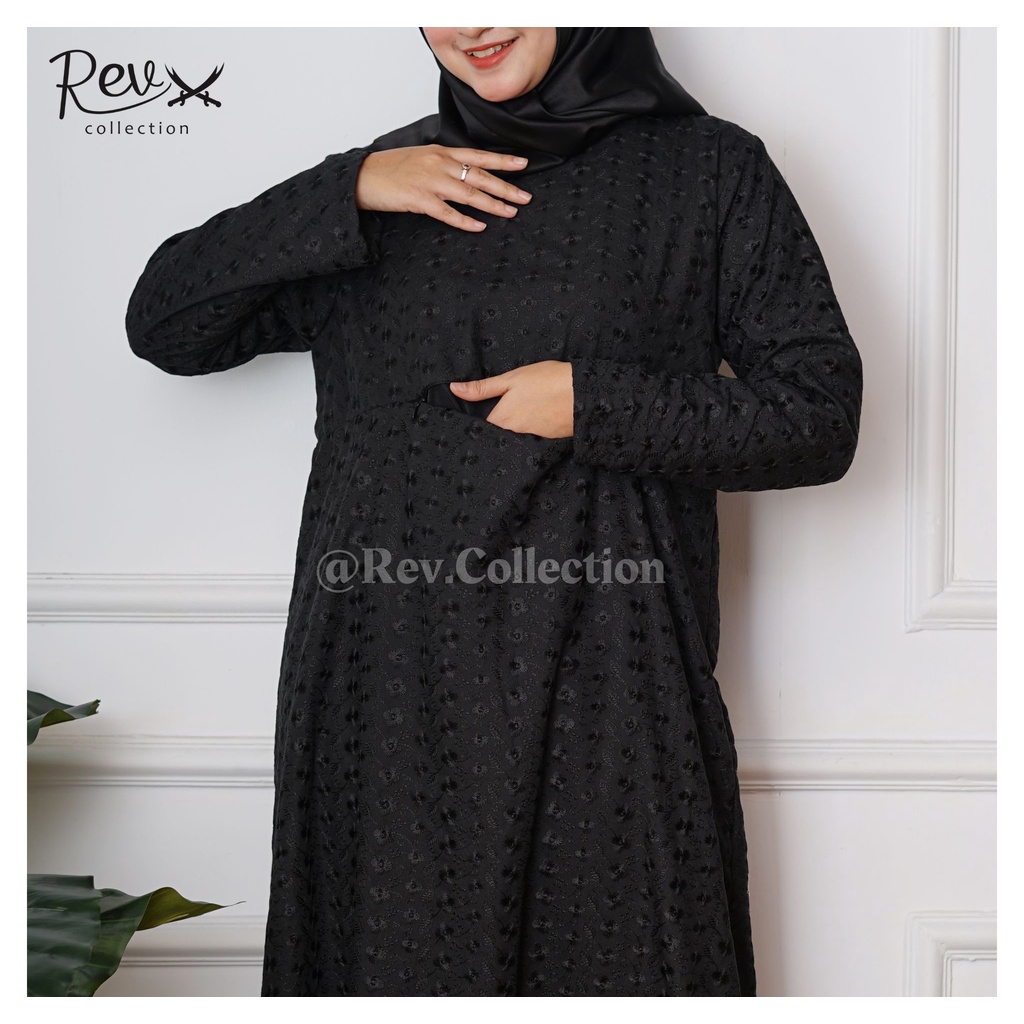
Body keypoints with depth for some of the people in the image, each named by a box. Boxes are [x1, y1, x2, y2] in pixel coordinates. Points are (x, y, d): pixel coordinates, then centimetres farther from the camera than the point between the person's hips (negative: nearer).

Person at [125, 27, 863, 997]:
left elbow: (822, 414, -1)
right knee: (404, 962, 9)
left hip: (604, 692, -2)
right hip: (391, 692, 2)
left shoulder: (710, 170, 4)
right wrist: (346, 194, -5)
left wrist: (598, 405, -11)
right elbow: (163, 325, 5)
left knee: (620, 968, 4)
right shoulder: (388, 179, 11)